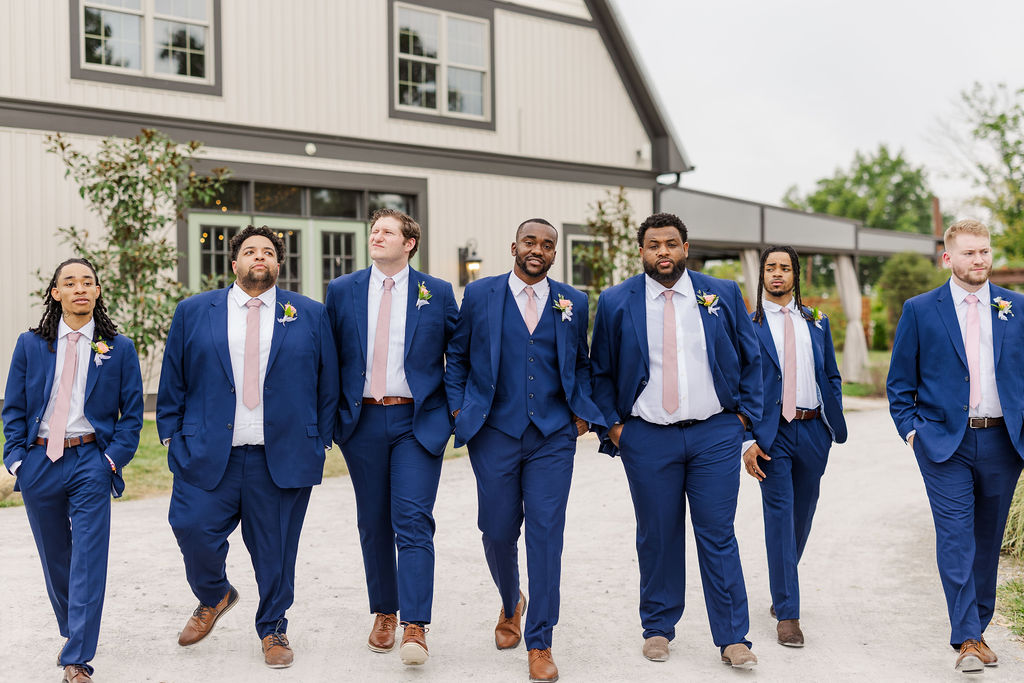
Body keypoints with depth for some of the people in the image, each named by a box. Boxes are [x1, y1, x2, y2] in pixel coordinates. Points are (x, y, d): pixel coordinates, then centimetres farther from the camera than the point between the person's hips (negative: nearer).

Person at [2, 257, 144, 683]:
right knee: (54, 559, 15)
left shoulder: (119, 348, 2)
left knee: (88, 562, -7)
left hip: (90, 463, -2)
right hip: (39, 460, 2)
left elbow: (132, 411, 4)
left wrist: (114, 457, -7)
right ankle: (71, 634, 37)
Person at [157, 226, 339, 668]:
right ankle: (214, 598, 29)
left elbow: (327, 384, 8)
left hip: (283, 457, 0)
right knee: (194, 532, -3)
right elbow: (173, 383, 10)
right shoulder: (193, 312, 8)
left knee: (274, 549, 5)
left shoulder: (310, 315, 7)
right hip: (208, 454, 1)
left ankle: (273, 630, 26)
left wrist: (320, 441, 4)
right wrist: (172, 436, 6)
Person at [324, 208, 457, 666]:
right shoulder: (341, 291, 7)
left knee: (413, 521, -10)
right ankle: (384, 613, 25)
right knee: (374, 522, 11)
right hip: (362, 421, 3)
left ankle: (414, 628, -10)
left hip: (418, 421, -2)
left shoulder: (437, 293, 3)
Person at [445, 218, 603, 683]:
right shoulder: (479, 294, 4)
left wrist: (582, 411, 4)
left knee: (545, 533, -4)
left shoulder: (573, 302, 7)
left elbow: (582, 363, 16)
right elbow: (457, 355, 11)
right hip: (495, 434, 0)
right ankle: (511, 604, 38)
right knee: (498, 531, 6)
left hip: (554, 436, 0)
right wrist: (458, 408, 2)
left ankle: (539, 643, 6)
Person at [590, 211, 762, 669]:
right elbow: (601, 372, 8)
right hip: (647, 438, 0)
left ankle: (732, 639, 9)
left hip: (715, 434, 0)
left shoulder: (723, 294, 5)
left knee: (718, 537, 1)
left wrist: (744, 412, 4)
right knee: (657, 537, 7)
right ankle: (658, 628, 24)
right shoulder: (615, 302, 3)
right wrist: (612, 425, 0)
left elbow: (750, 359, 11)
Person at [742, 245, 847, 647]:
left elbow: (832, 376, 17)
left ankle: (782, 592, 32)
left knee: (802, 515, 12)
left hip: (813, 430, 4)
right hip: (773, 432, -4)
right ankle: (787, 613, -3)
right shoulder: (748, 326, 1)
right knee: (779, 514, -7)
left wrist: (834, 422, 5)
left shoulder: (816, 322, 12)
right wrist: (748, 440, -10)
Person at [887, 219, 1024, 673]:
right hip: (945, 441, -2)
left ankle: (978, 628, 26)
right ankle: (967, 640, -4)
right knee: (955, 538, -8)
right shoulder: (920, 310, 1)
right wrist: (911, 430, -4)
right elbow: (899, 382, 5)